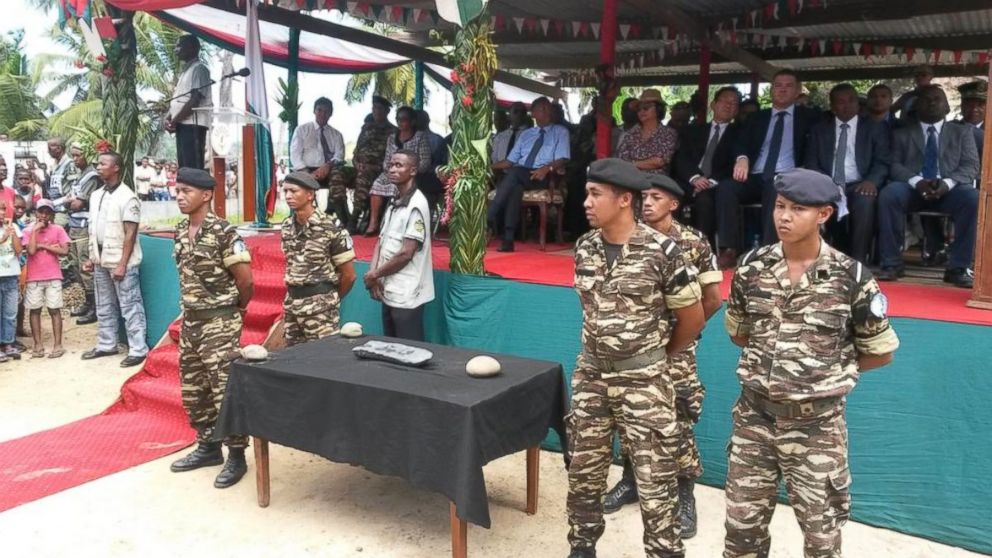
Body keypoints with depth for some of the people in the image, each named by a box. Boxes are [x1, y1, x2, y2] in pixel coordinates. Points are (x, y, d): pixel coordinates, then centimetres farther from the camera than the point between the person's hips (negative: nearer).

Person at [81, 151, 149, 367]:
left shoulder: (127, 197, -12)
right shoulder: (96, 196, 11)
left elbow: (130, 234, -15)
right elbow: (93, 230, 15)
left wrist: (122, 264, -18)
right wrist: (92, 258, 12)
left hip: (121, 262, -8)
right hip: (101, 261, 8)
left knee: (130, 307, -3)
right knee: (104, 306, 16)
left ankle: (138, 350, 2)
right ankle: (106, 345, 27)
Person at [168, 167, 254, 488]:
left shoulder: (224, 233, -17)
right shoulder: (181, 232, 8)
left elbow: (245, 280, -14)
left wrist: (236, 308, 1)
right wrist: (191, 309, 16)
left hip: (220, 323, -8)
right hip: (190, 321, 8)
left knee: (225, 391, -4)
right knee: (192, 391, 15)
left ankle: (236, 456, 8)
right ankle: (208, 447, 30)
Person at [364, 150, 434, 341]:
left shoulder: (416, 205, -14)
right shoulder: (393, 203, 12)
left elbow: (406, 253, -19)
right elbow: (381, 242, 13)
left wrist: (374, 275, -8)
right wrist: (373, 274, -4)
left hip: (406, 296, -8)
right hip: (389, 292, 9)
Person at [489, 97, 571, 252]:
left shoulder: (561, 132, 13)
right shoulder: (525, 134, 26)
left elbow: (562, 160, -1)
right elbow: (510, 161, 21)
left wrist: (547, 168, -22)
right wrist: (490, 167, 4)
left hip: (543, 177, -3)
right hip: (519, 176, 3)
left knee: (514, 172, -35)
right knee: (515, 187, -36)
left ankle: (490, 217, -34)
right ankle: (508, 238, -42)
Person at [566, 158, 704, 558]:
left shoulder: (661, 251, -15)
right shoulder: (585, 248, 1)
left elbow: (692, 318, -3)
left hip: (644, 381, -5)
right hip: (591, 376, 5)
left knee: (654, 482, 4)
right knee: (584, 472, 15)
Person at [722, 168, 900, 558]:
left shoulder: (851, 277, -12)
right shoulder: (752, 266, -3)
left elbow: (880, 352, 0)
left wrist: (830, 372, 4)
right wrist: (772, 360, 6)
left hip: (817, 424, -2)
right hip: (754, 416, 3)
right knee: (742, 523, 15)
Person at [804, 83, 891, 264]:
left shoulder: (875, 128, 13)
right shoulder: (819, 130, 17)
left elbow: (883, 162, 2)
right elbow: (811, 164, 7)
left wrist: (872, 181, -21)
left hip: (859, 186, -1)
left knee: (865, 200, -36)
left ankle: (858, 261, -31)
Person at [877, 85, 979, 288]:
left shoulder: (962, 133, 20)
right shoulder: (901, 134, 19)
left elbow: (971, 166, 6)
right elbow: (894, 165, 4)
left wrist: (947, 183, -17)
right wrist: (917, 182, -18)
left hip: (949, 190, 1)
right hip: (913, 188, 0)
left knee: (973, 199, -33)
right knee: (889, 193, -34)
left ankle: (958, 267, -22)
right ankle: (892, 264, -25)